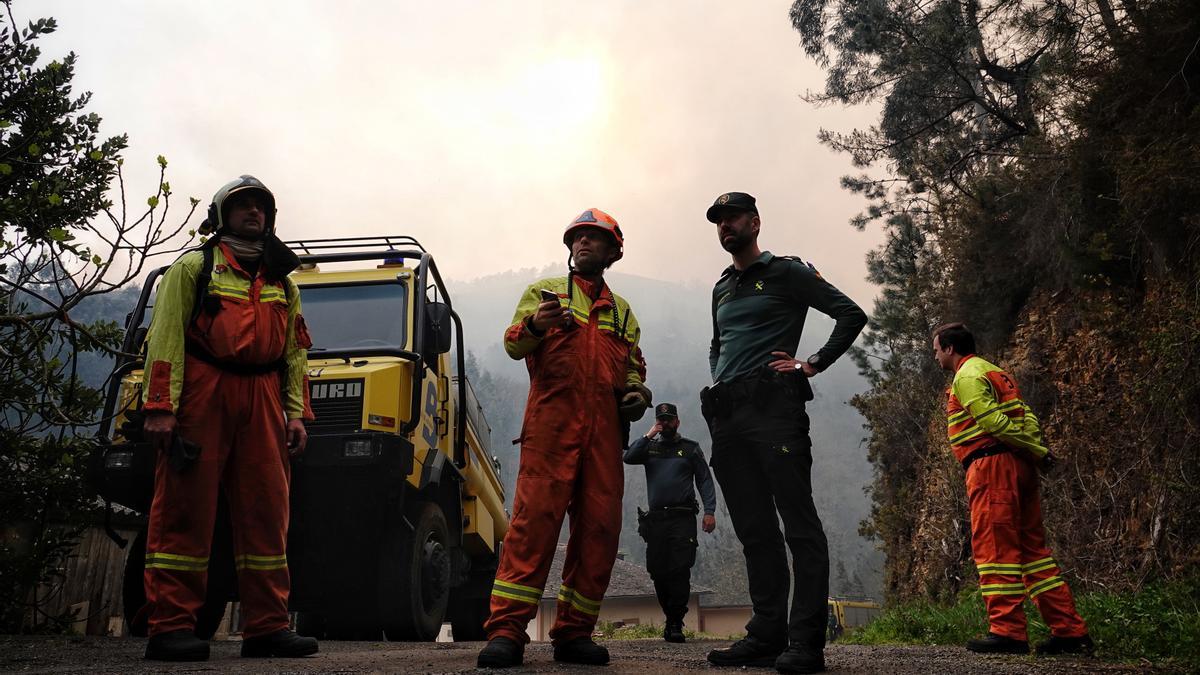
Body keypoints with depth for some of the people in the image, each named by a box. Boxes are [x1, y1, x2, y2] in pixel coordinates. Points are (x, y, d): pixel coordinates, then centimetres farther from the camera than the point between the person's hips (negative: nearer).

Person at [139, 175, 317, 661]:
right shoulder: (193, 268, 9)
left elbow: (295, 352, 18)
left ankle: (266, 625, 6)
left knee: (267, 511, 1)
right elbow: (166, 338, -1)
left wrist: (296, 414, 7)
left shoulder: (283, 283, 22)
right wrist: (160, 408, -12)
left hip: (262, 400, 4)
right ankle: (170, 627, 0)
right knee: (186, 510, -4)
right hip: (202, 392, -4)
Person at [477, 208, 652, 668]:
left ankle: (573, 633, 10)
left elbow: (633, 366, 26)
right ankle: (506, 631, -11)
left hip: (605, 429, 4)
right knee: (535, 517, -13)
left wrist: (637, 394, 3)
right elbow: (513, 345, 3)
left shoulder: (622, 311, 26)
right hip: (551, 422, -4)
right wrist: (534, 325, -19)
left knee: (599, 527, 0)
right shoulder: (545, 291, 15)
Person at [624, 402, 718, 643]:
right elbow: (628, 457, -2)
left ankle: (675, 624, -7)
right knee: (658, 571, 3)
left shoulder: (690, 448, 11)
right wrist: (649, 435, -2)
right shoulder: (650, 447, 16)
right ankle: (671, 618, 18)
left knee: (680, 571, -11)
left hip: (682, 517, -3)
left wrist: (709, 511, -6)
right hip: (655, 518, 3)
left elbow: (704, 480, 6)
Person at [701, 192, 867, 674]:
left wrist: (812, 365, -7)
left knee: (799, 525, -9)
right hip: (727, 417, 8)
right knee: (754, 530, 7)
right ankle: (767, 636, 11)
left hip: (771, 405, -7)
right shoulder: (722, 289, 24)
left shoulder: (785, 272, 4)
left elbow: (852, 314, -2)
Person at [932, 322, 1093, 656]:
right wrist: (1037, 449, 3)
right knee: (1032, 547, 10)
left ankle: (1007, 631, -9)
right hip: (1019, 466, 10)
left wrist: (1038, 452, -12)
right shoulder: (995, 373, 26)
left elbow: (994, 422, -17)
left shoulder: (967, 377, -5)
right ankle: (1070, 631, 10)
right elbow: (1027, 417, 17)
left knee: (994, 547, -8)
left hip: (992, 464, -10)